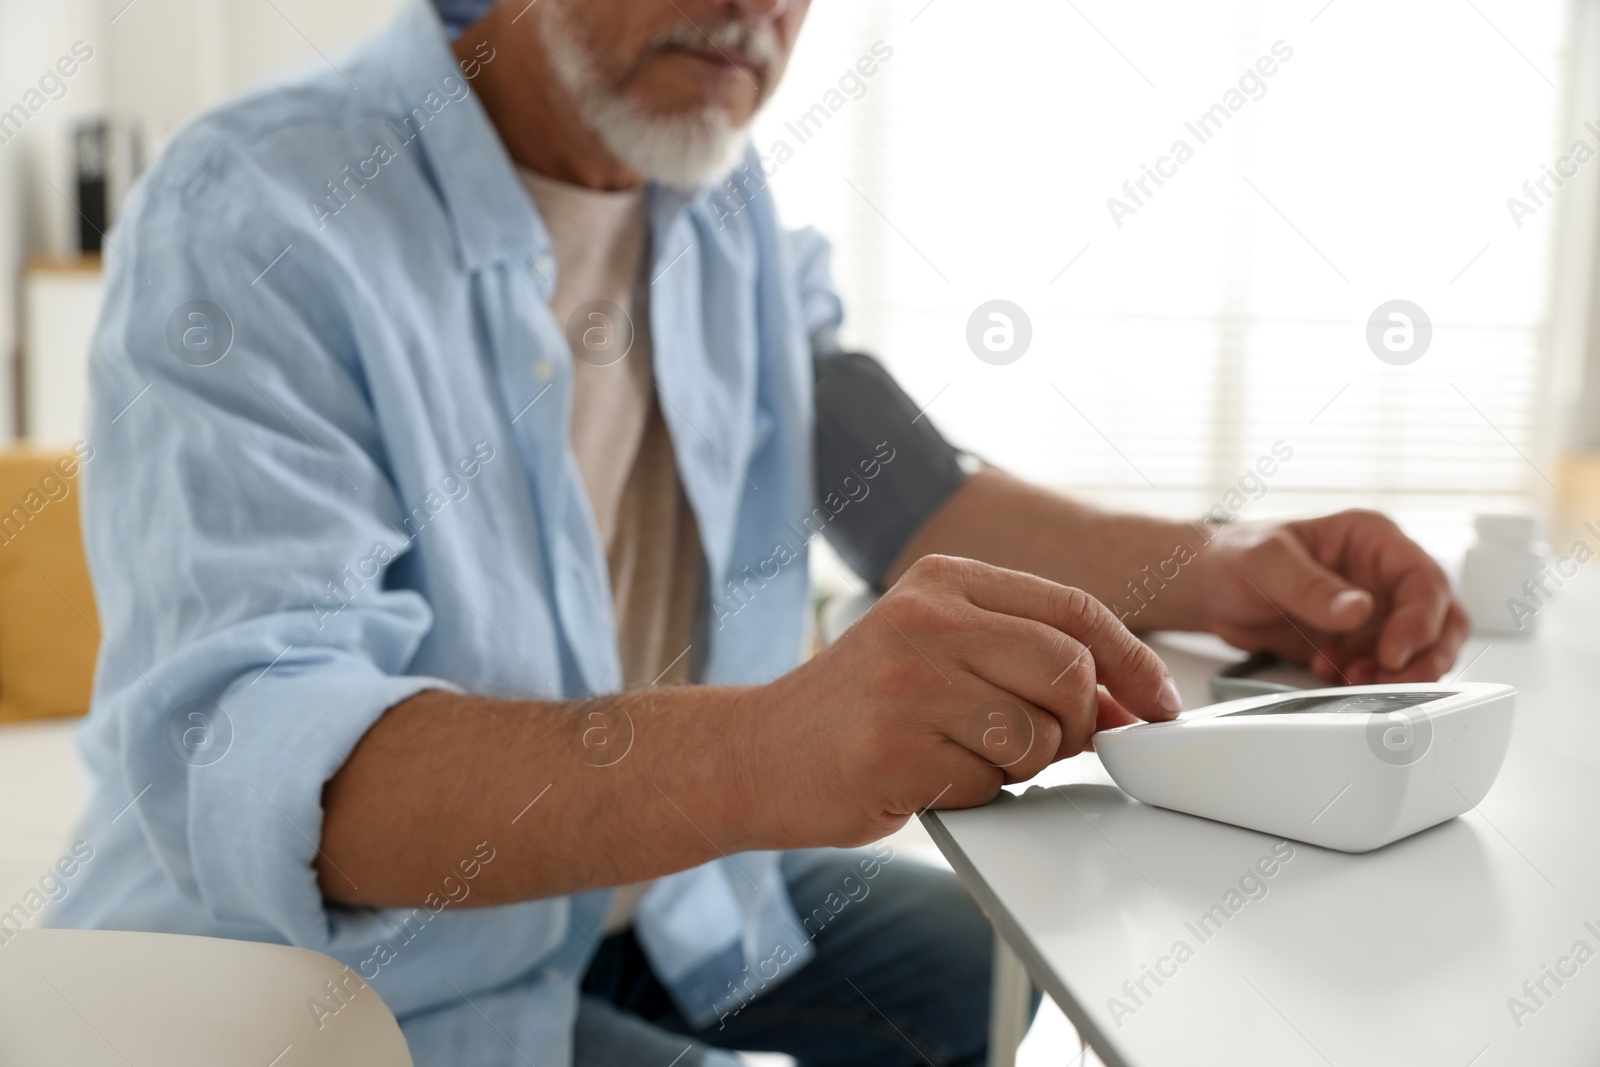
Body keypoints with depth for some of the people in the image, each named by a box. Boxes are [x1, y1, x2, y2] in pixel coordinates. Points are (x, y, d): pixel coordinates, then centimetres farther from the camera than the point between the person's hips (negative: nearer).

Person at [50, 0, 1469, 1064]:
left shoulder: (733, 209, 2)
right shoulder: (256, 221, -22)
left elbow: (901, 491, -1)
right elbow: (239, 764, -34)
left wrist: (1200, 569, -19)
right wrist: (762, 755, -51)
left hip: (670, 885, 7)